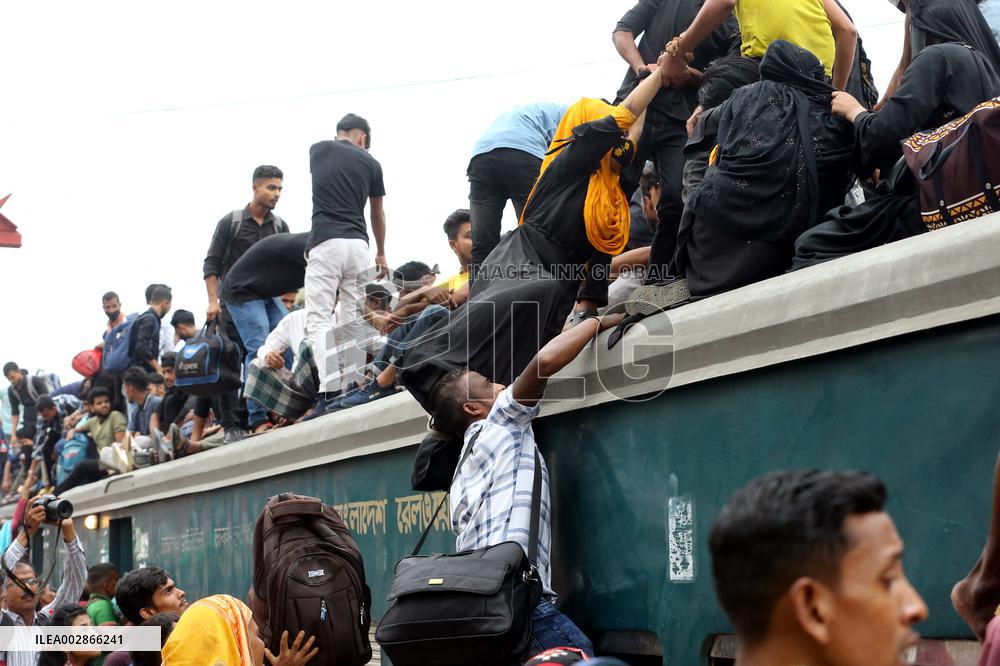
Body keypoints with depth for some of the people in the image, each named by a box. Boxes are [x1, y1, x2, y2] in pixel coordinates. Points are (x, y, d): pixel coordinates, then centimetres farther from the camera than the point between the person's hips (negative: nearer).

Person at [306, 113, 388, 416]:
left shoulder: (318, 150, 8)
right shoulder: (370, 163, 10)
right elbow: (378, 215, 23)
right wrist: (381, 253, 38)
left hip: (325, 242, -2)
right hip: (358, 244, 2)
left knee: (320, 319, -7)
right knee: (354, 320, 8)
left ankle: (330, 391, -22)